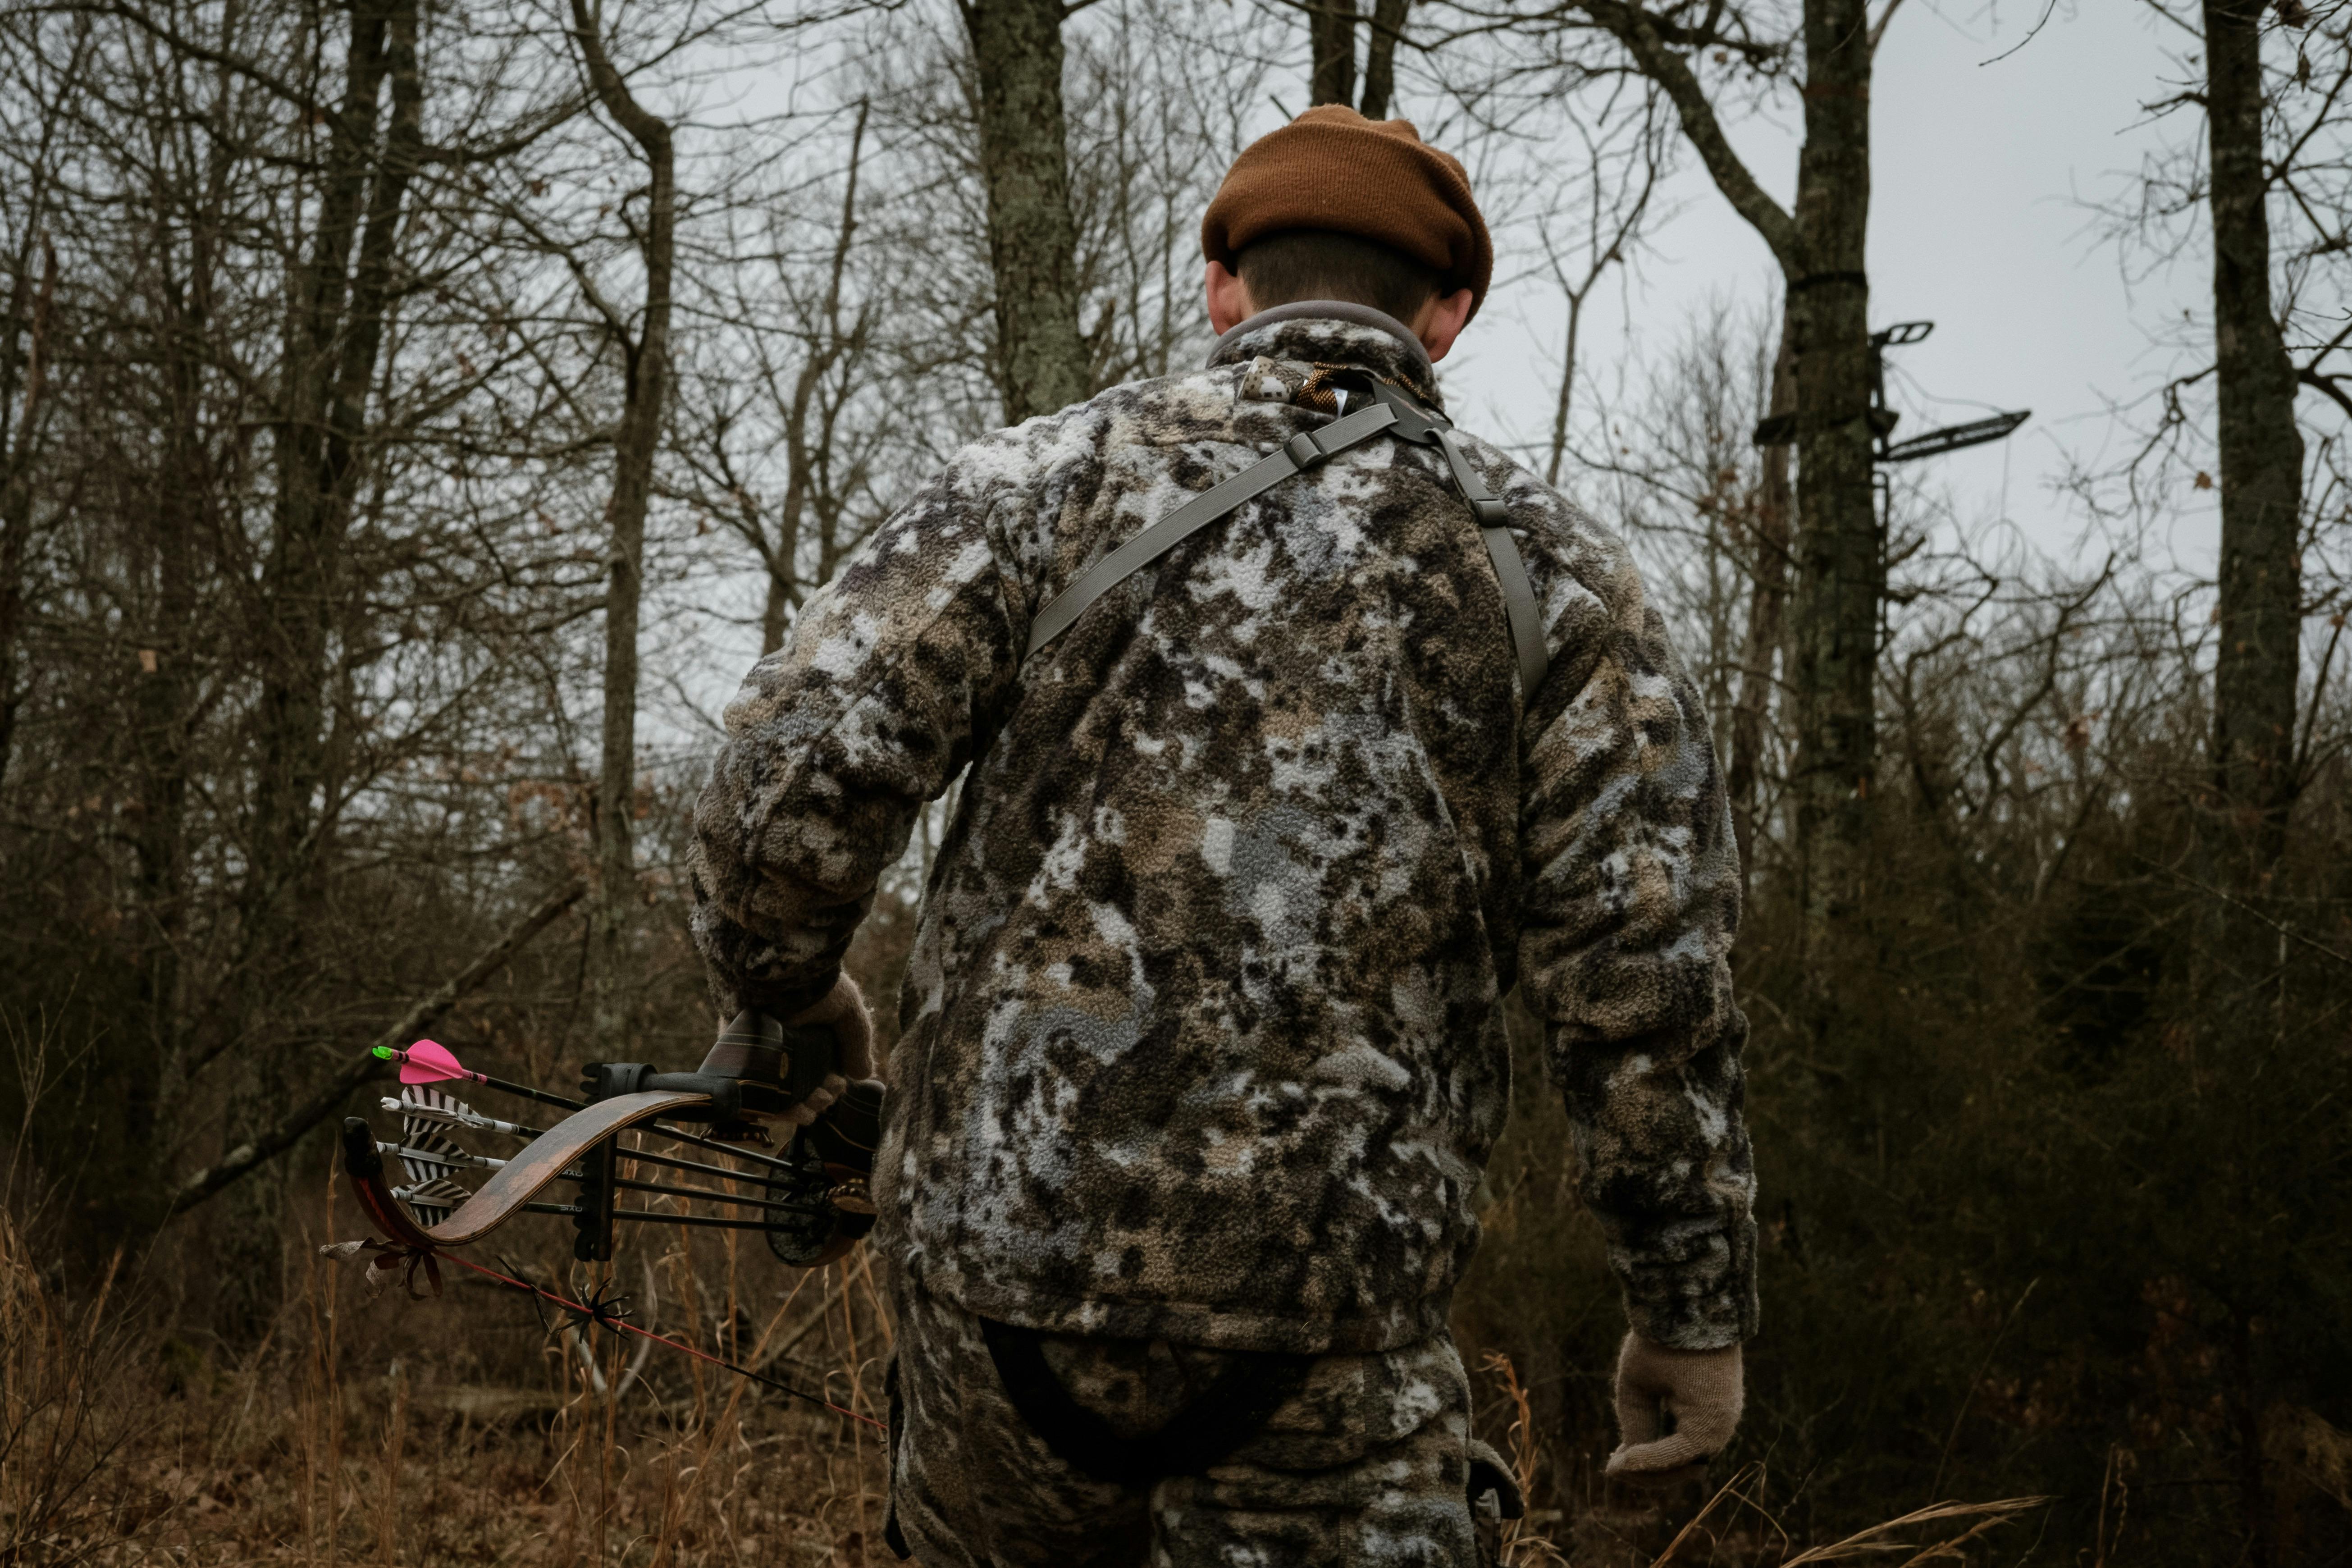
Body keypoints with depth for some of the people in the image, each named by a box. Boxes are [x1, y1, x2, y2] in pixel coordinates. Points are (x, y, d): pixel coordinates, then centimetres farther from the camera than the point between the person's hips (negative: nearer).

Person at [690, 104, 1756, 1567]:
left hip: (1011, 1241, 1)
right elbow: (1645, 975, -2)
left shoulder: (1050, 476, 2)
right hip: (1339, 1311, 0)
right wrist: (1697, 1306, 7)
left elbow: (794, 772, -7)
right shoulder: (1549, 561, 5)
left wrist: (781, 987, 14)